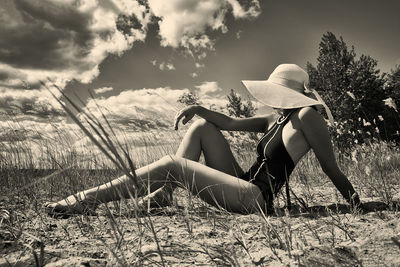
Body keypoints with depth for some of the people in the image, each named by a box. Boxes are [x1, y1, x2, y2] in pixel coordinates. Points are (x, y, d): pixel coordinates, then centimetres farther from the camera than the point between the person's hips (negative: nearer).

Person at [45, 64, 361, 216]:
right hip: (244, 186, 9)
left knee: (172, 164, -17)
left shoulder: (307, 116, -7)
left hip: (257, 198, -9)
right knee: (202, 126, 9)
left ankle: (86, 200, -12)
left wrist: (359, 206, -4)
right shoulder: (275, 120, 18)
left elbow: (333, 171, -7)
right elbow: (231, 123, 15)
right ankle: (163, 193, -2)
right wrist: (198, 108, 2)